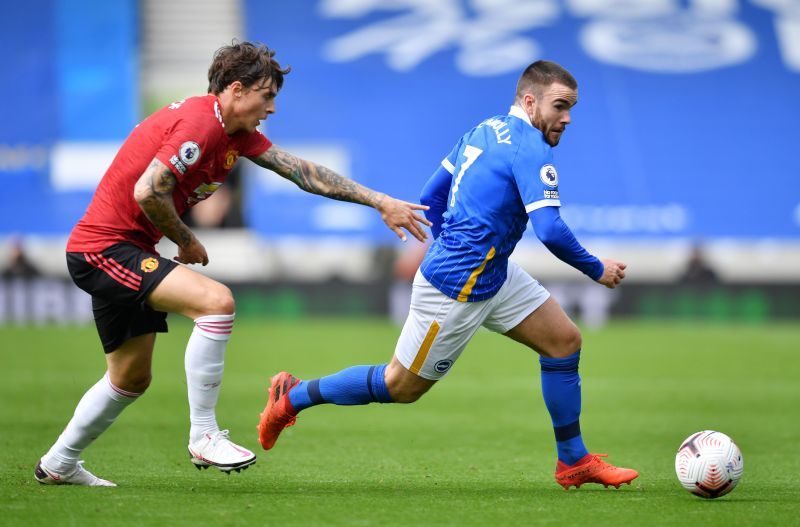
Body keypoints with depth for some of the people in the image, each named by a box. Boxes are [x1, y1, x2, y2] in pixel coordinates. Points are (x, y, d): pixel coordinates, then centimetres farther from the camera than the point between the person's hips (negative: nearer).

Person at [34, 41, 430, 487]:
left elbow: (302, 171, 9)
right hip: (104, 246, -10)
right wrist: (185, 241, -11)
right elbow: (147, 192, -27)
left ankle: (59, 463, 35)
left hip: (126, 250, 10)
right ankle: (203, 436, -19)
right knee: (217, 300, -25)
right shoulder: (199, 123, -20)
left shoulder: (237, 133, 10)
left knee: (132, 380, 19)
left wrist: (380, 202, 6)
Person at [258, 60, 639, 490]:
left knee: (564, 341, 7)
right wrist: (597, 270, -13)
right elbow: (550, 231, -28)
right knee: (401, 386, 5)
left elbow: (431, 195, 13)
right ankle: (292, 398, 21)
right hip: (456, 290, -10)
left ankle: (574, 461, 15)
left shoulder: (483, 131, 7)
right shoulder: (531, 150, -20)